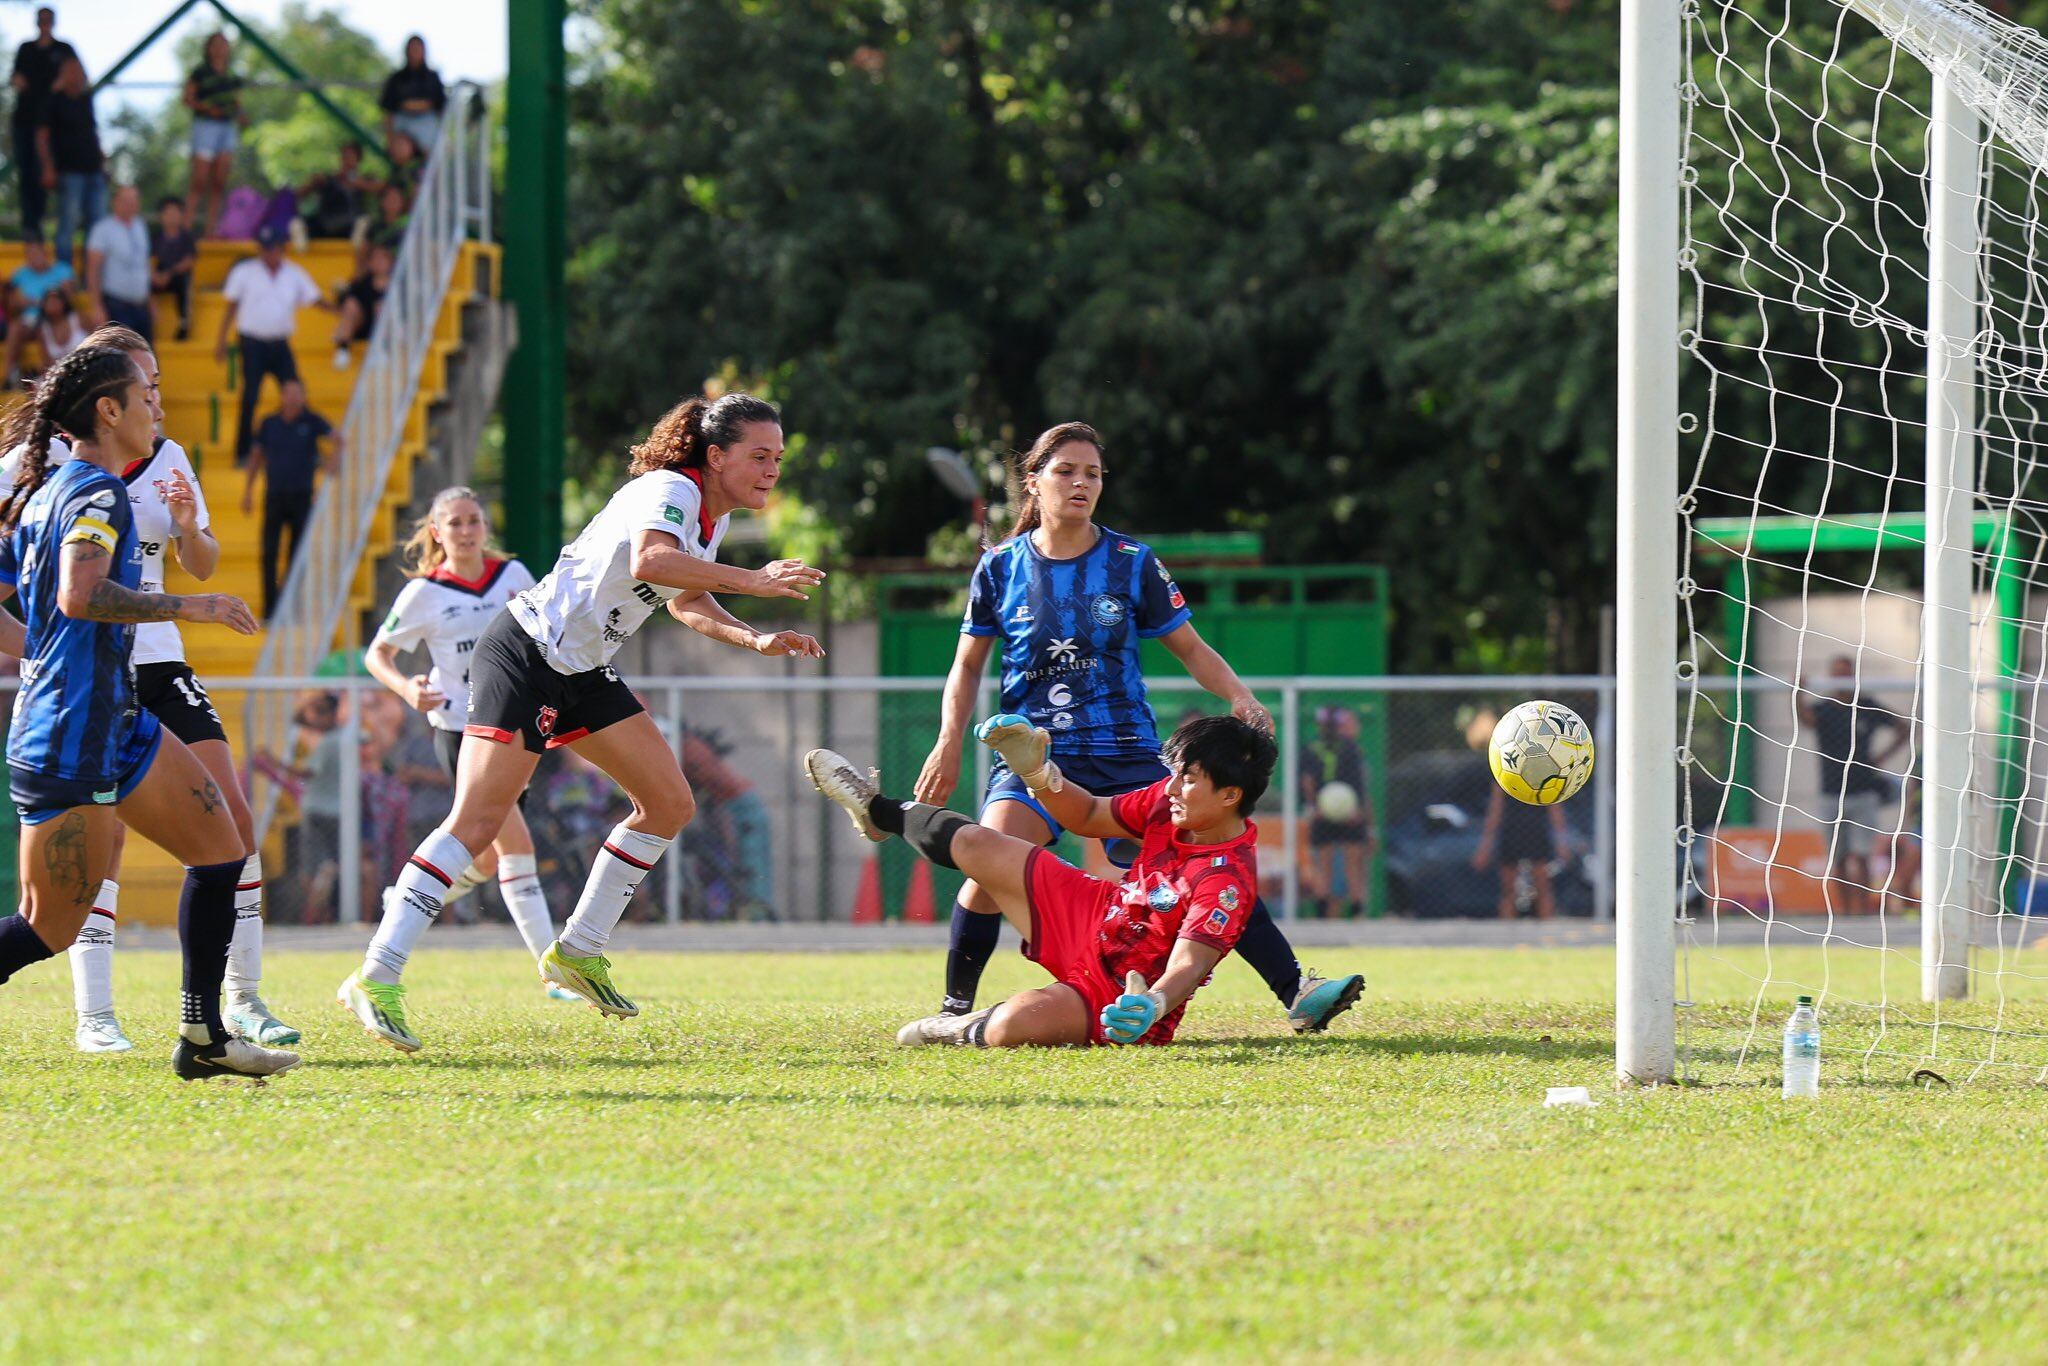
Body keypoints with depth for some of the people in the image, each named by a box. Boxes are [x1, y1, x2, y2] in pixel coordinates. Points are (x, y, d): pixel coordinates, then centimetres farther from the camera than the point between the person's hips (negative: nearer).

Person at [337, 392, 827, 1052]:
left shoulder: (711, 518, 10)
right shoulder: (671, 491, -19)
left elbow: (684, 601, 25)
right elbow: (650, 560, -40)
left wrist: (755, 639, 11)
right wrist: (751, 581, -37)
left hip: (583, 672, 10)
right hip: (524, 654, -10)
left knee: (670, 804, 8)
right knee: (477, 821, -18)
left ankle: (577, 952, 18)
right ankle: (375, 980, -19)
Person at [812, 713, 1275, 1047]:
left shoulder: (1226, 881, -31)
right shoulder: (1166, 802, -7)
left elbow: (1188, 964, -38)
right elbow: (1088, 816, 10)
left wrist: (1152, 1007, -59)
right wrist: (1036, 773, -7)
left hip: (1115, 994, -8)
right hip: (1091, 917, 8)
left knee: (1010, 1026, -34)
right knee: (975, 845, 11)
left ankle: (970, 1030, 4)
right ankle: (878, 812, 40)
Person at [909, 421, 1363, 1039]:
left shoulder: (1133, 564, 4)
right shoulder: (1002, 568, 5)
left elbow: (1190, 647, 10)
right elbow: (968, 666, 16)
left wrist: (1239, 696, -7)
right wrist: (949, 745, 5)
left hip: (1126, 755, 1)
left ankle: (1297, 993, -8)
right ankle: (955, 1008, -10)